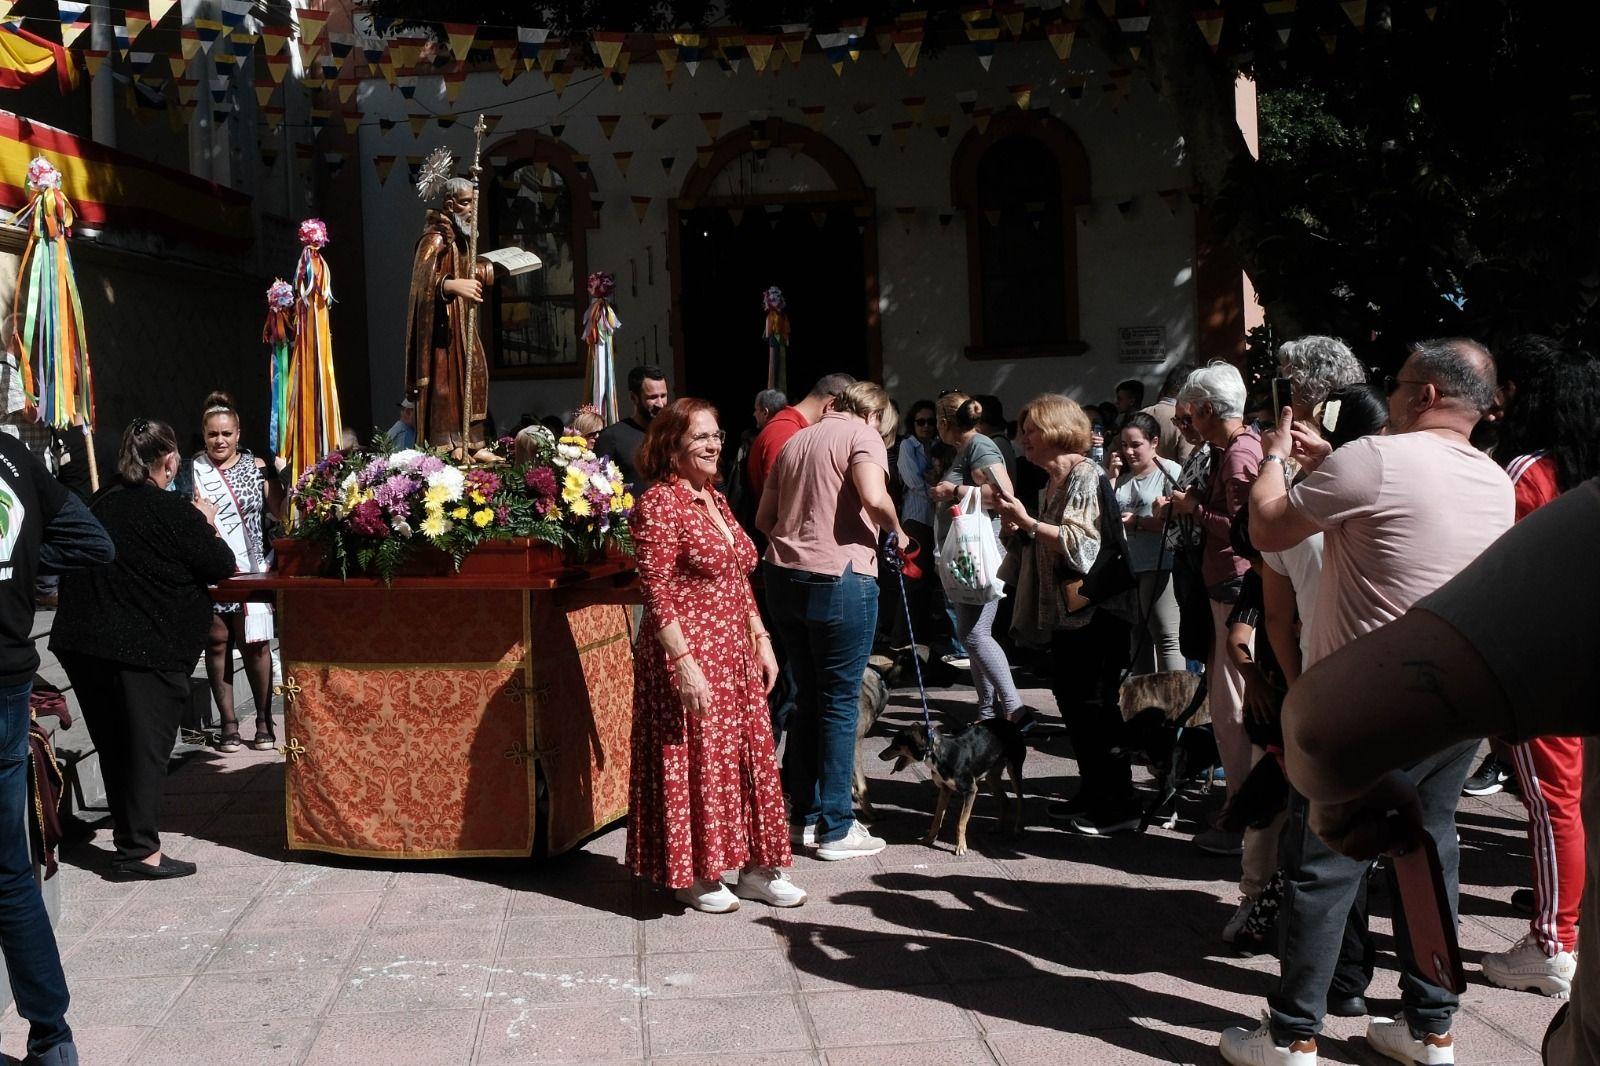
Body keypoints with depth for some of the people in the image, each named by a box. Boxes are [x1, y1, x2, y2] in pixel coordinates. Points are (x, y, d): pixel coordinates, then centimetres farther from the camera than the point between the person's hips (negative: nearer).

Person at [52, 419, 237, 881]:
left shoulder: (102, 502, 7)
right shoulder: (173, 511, -13)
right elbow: (221, 566, -9)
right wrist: (209, 526, 9)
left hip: (83, 642, 6)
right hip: (146, 648, -6)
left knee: (113, 743, 15)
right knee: (147, 745, 2)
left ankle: (128, 835, 26)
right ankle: (140, 849, 4)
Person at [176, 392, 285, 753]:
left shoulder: (255, 466, 7)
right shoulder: (191, 470, 6)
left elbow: (279, 509, 2)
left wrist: (279, 476, -11)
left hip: (250, 569, 0)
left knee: (255, 643, -3)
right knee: (217, 643, 4)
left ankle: (264, 720, 8)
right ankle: (228, 723, 12)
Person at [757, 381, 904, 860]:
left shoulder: (795, 441, 18)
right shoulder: (863, 435, -3)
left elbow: (764, 518, 20)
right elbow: (874, 498, -21)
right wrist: (896, 530, -3)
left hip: (784, 576, 7)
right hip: (840, 578, -7)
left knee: (807, 696, 16)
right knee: (840, 701, 1)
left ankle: (807, 815, 24)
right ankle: (836, 829, 7)